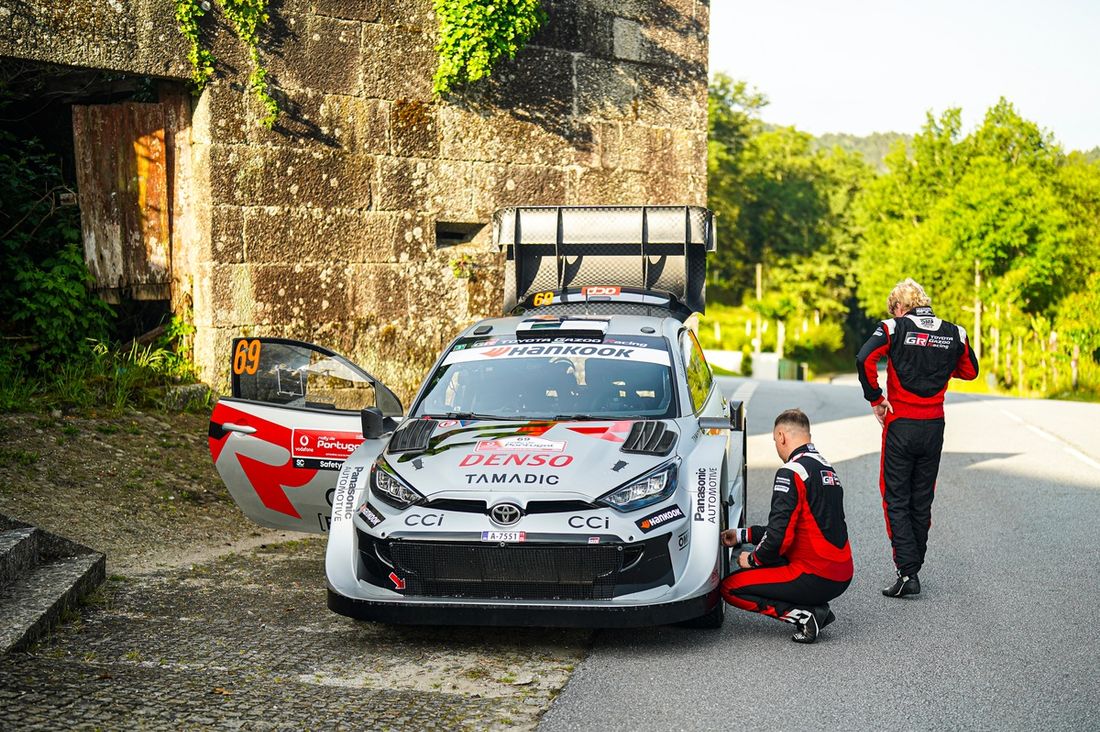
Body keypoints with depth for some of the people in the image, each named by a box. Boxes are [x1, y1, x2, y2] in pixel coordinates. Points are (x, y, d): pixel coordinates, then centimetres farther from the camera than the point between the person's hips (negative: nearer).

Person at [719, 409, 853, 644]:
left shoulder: (792, 472, -14)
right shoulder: (826, 468, 16)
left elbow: (780, 535, -19)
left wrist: (753, 559, 0)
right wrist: (742, 535, 26)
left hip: (816, 578, -9)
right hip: (841, 577, 9)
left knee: (730, 587, -1)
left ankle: (805, 614, -9)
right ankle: (817, 609, 10)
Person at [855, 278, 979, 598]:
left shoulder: (895, 328, -6)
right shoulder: (954, 333, 5)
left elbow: (865, 359, -20)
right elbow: (970, 371, 17)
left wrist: (875, 399, -11)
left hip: (900, 425, -4)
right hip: (934, 427, 4)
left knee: (896, 500, 2)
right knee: (922, 500, 14)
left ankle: (907, 572, -9)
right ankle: (912, 568, 22)